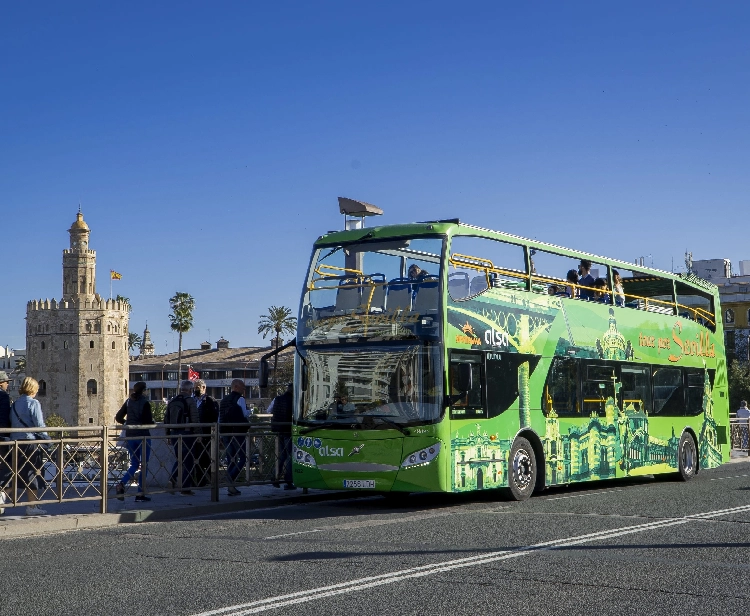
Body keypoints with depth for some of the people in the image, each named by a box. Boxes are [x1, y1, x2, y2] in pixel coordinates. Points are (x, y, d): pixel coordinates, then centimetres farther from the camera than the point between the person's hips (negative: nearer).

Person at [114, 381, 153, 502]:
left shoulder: (128, 402, 6)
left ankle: (121, 484, -9)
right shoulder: (145, 403, -10)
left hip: (130, 436, 5)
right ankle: (140, 494, 2)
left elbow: (118, 418, 8)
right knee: (144, 465, 4)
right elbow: (148, 421, -15)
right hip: (143, 436, -5)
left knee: (134, 464, 15)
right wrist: (153, 421, 6)